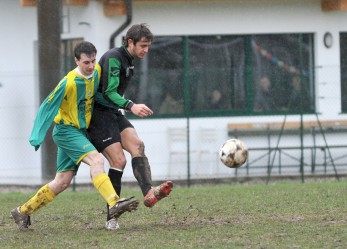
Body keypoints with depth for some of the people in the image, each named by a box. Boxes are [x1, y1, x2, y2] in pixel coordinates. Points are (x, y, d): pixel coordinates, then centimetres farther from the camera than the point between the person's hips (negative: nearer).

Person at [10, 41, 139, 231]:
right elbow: (47, 107, -15)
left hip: (79, 132, 8)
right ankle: (114, 204, -39)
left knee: (63, 182, 8)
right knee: (96, 160, -27)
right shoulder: (69, 82, -22)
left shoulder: (97, 72, -1)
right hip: (66, 130, -8)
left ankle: (23, 212, 19)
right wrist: (37, 137, -15)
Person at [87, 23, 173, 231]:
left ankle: (149, 192, -34)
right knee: (119, 161, -15)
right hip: (99, 114, -9)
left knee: (137, 145, -16)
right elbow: (109, 92, -24)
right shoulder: (113, 58, -16)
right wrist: (131, 107, -37)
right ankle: (112, 218, -10)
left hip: (114, 113, 9)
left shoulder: (129, 60, 14)